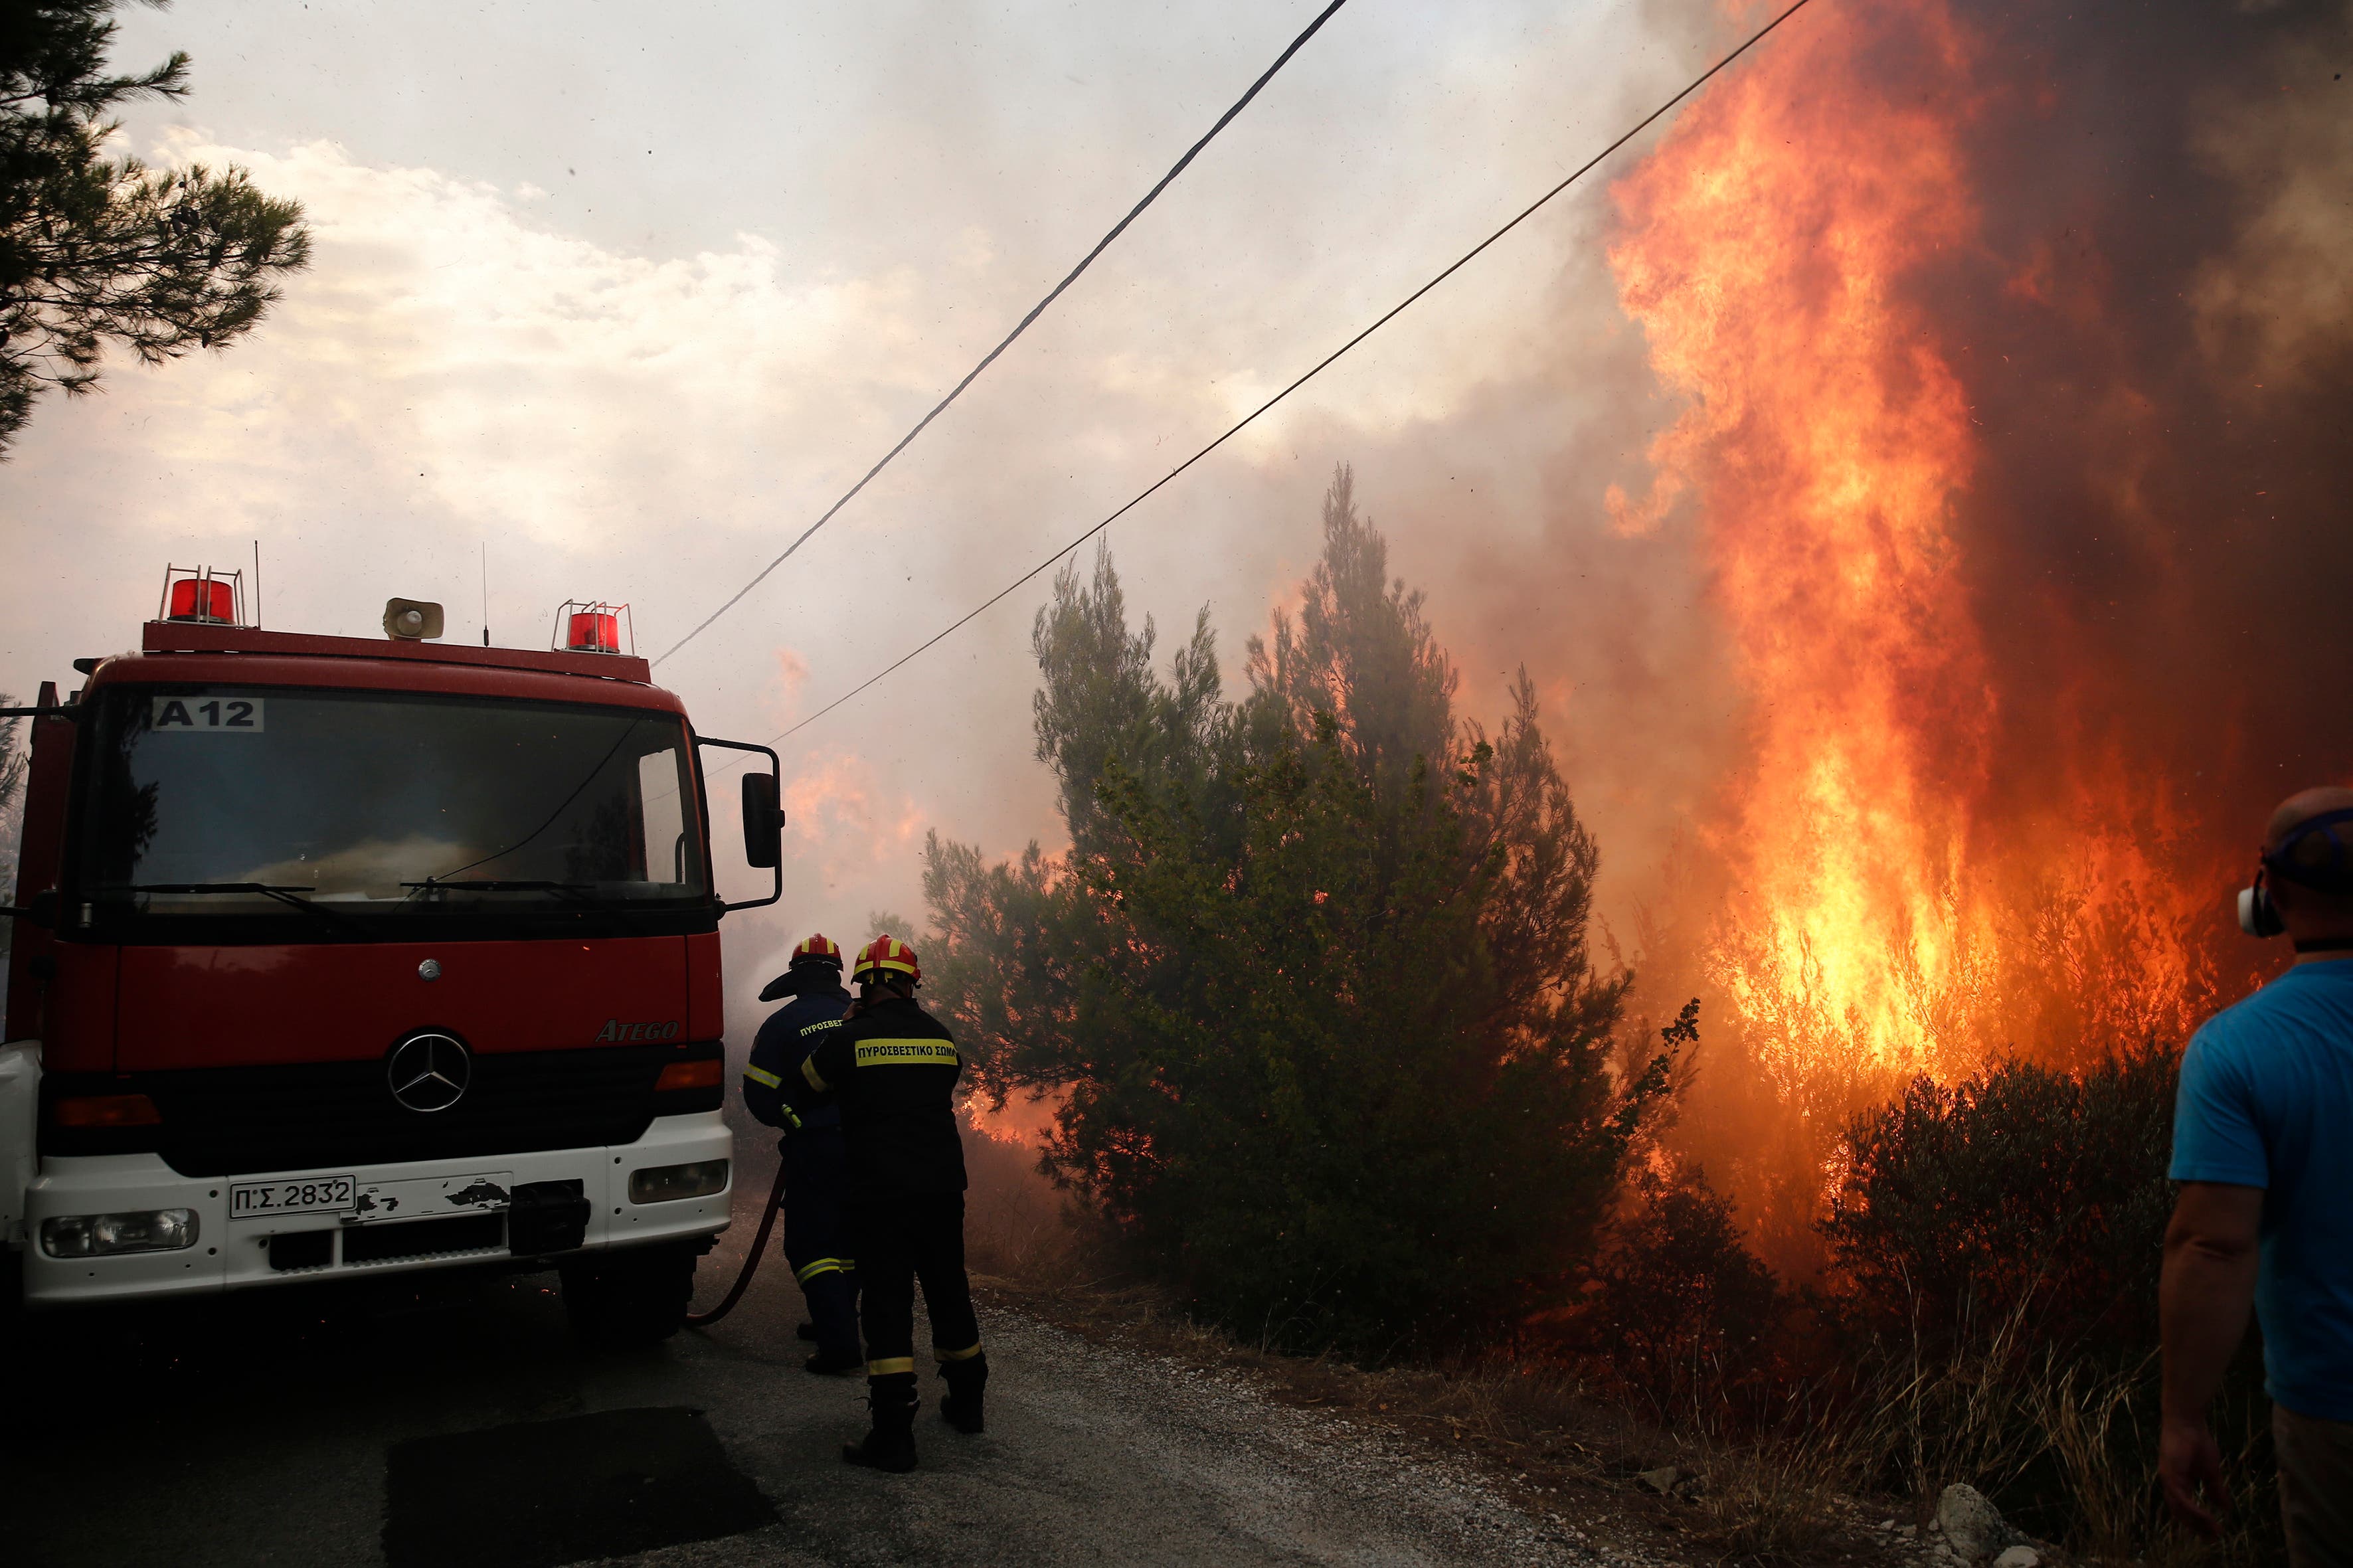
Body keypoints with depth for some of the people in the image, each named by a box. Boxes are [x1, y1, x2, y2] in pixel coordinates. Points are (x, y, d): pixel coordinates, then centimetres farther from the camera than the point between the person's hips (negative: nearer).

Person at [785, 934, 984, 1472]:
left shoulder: (849, 1039, -6)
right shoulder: (942, 1037, 6)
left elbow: (806, 1087, 9)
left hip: (881, 1190, -4)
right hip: (943, 1185, 4)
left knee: (888, 1304, -2)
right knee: (948, 1291, 18)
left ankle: (893, 1434, -5)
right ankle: (966, 1401, 32)